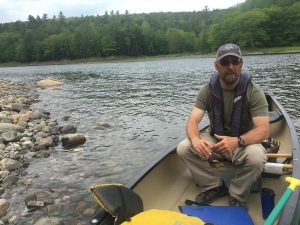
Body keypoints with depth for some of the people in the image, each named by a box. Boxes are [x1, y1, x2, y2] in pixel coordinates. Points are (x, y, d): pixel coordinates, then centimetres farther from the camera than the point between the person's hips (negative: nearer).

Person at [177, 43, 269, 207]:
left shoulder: (254, 92, -16)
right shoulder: (207, 91, -9)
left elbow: (263, 130, -23)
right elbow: (192, 121, -16)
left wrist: (237, 141, -43)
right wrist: (196, 139, -41)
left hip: (244, 142, -2)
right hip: (215, 140, 3)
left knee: (256, 156, -36)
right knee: (183, 148, -21)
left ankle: (237, 195, -6)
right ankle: (215, 186, -1)